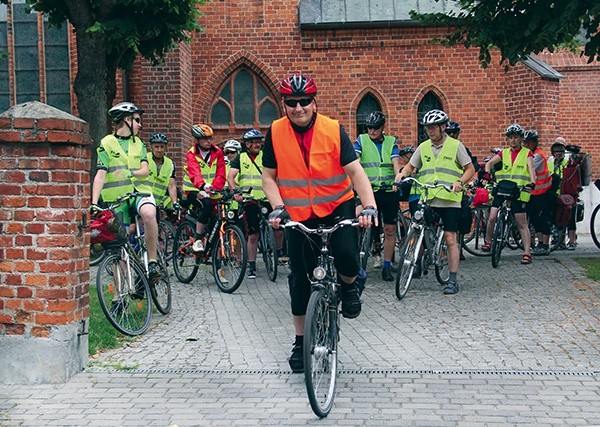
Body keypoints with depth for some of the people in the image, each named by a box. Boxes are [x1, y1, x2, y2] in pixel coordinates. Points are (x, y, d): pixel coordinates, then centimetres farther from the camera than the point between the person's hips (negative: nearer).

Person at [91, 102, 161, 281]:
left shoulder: (139, 144, 13)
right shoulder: (106, 144, 1)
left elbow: (145, 170, 1)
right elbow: (100, 174, -8)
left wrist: (129, 173, -21)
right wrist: (94, 203, -19)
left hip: (139, 192, 1)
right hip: (116, 197, -1)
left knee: (149, 214, -34)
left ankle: (152, 261, -24)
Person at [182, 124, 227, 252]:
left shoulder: (218, 153, 1)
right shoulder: (191, 154, -8)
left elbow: (221, 175, -6)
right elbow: (194, 173, -27)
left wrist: (213, 187, -27)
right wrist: (203, 186, -49)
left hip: (212, 192, 4)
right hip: (194, 190, -4)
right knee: (206, 205, -33)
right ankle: (198, 240, -29)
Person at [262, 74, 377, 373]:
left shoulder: (333, 130, -12)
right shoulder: (275, 132, -7)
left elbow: (355, 171, -15)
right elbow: (269, 176, -2)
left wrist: (369, 206, -28)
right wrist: (278, 208, -17)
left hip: (338, 206, -1)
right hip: (299, 214, 2)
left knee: (346, 256, -27)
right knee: (300, 279, 6)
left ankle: (348, 287, 10)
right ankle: (301, 342, 22)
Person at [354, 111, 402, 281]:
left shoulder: (391, 142, 11)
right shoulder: (361, 140, 7)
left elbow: (396, 162, -3)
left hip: (390, 190, 1)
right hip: (369, 190, -1)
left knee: (390, 229, 3)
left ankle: (387, 266, 12)